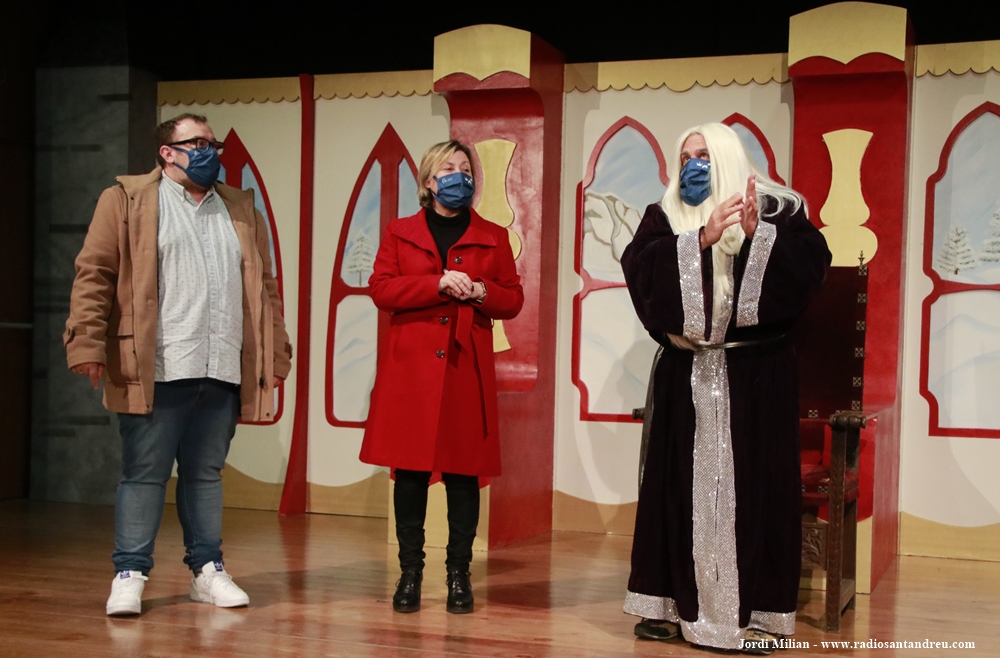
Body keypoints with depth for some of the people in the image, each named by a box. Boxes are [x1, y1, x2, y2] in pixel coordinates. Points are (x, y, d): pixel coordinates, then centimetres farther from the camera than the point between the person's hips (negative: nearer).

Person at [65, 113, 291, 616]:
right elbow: (94, 274, -1)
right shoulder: (126, 201, 4)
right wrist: (88, 344, -9)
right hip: (157, 369, -4)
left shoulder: (241, 210, 18)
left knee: (206, 473, 11)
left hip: (223, 371, 4)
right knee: (145, 474, 1)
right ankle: (130, 574, 11)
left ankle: (206, 569, 20)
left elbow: (263, 287, 17)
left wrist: (275, 354, 13)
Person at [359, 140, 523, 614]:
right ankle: (410, 572, 10)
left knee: (463, 474, 0)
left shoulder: (493, 237, 13)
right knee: (409, 472, 0)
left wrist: (481, 291, -11)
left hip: (466, 369, 0)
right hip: (410, 368, 0)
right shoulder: (400, 234, 12)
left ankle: (459, 575, 10)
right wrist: (439, 284, -12)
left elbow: (513, 300, 11)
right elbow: (380, 289, -1)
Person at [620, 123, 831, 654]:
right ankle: (670, 604, 9)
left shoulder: (776, 211, 6)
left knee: (753, 486, -2)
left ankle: (755, 610, 4)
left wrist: (759, 235, -21)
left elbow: (811, 262, -9)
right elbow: (640, 267, -9)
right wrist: (702, 239, -18)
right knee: (680, 485, 2)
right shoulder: (664, 219, 10)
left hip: (757, 376, -1)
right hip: (686, 377, 2)